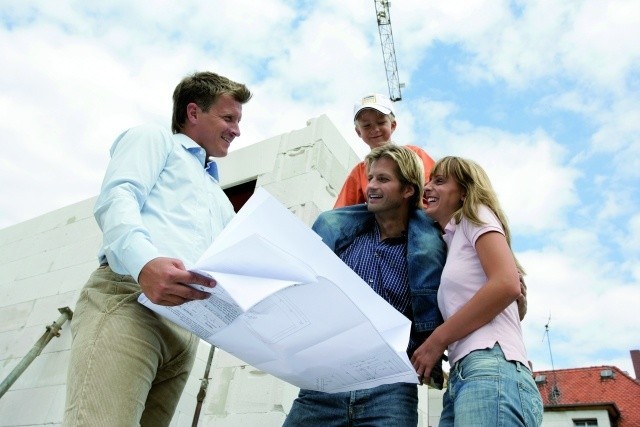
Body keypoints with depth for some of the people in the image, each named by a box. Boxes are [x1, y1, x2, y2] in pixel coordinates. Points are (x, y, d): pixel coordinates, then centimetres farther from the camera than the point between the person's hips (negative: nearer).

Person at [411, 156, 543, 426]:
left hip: (491, 371, -8)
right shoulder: (450, 243, 28)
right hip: (462, 377, 8)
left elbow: (507, 285, -12)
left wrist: (437, 340, -9)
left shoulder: (475, 215, 6)